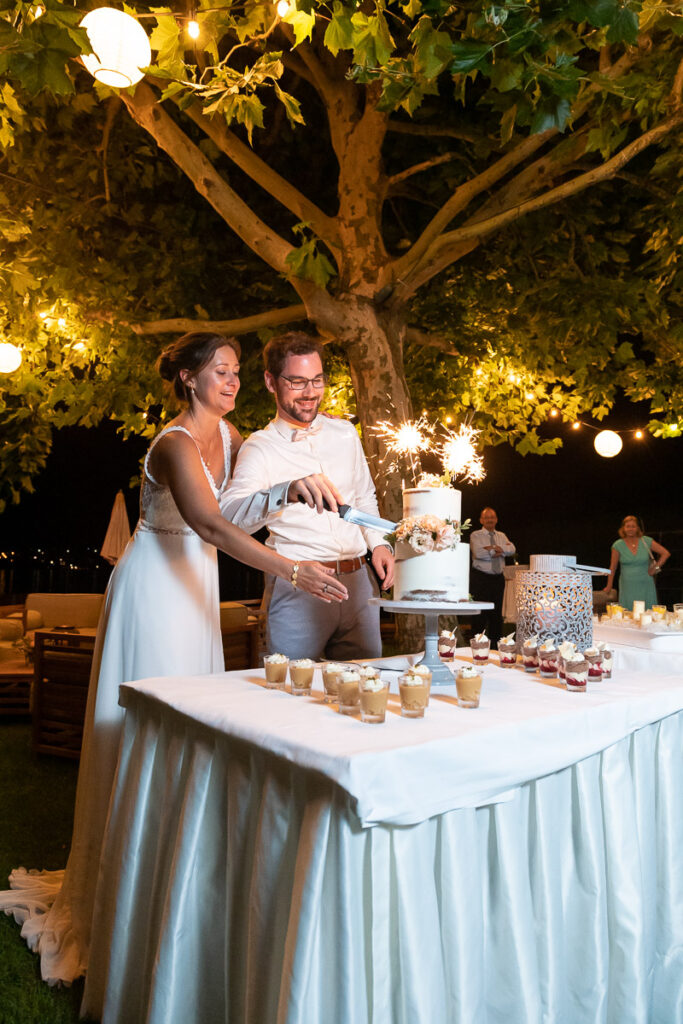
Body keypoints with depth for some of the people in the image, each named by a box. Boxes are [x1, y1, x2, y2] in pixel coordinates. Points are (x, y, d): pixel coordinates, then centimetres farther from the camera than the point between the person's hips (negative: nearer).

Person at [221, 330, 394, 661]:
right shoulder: (260, 447, -4)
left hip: (358, 582, 4)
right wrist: (290, 490, -38)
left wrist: (378, 543, 7)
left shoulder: (344, 432, 12)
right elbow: (229, 515, -22)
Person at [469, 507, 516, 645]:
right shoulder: (476, 535, 0)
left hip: (498, 578, 5)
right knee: (481, 614, -4)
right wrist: (496, 552, -9)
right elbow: (478, 553, -18)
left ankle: (495, 644, 16)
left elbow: (511, 549, -5)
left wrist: (496, 548, -16)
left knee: (497, 613, 8)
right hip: (480, 578, -5)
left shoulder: (501, 536, 14)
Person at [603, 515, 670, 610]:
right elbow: (613, 567, 5)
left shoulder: (647, 541, 0)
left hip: (646, 585, 1)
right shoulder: (618, 545, -1)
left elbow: (665, 553, 9)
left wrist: (656, 567, 1)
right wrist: (609, 586, 8)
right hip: (628, 587, -1)